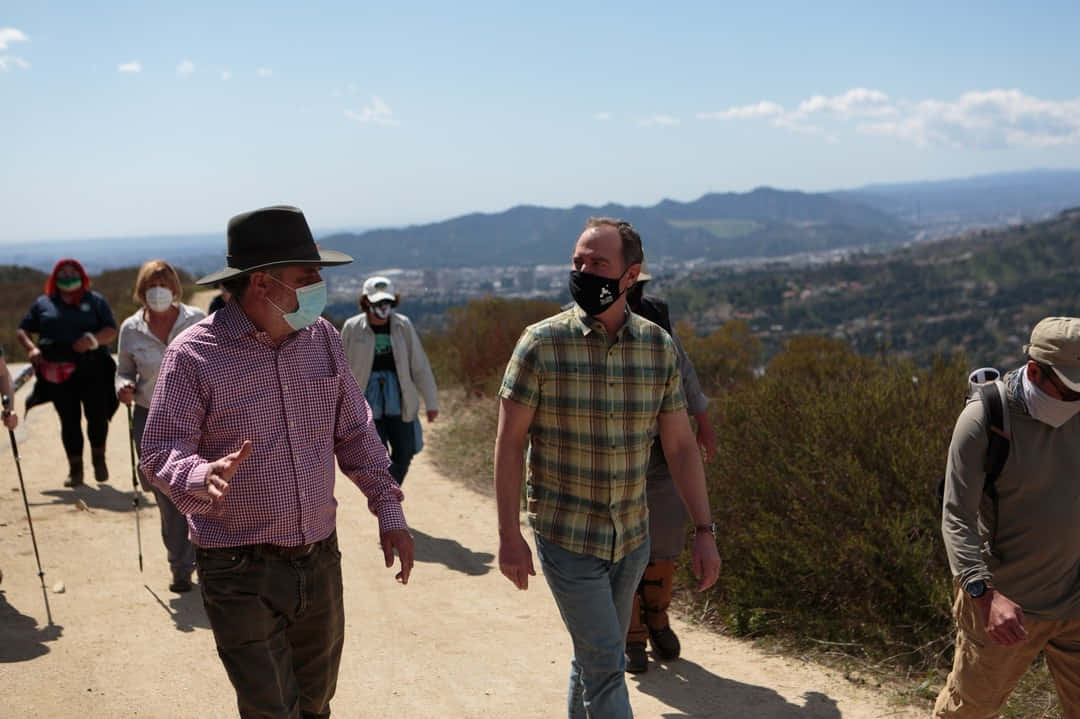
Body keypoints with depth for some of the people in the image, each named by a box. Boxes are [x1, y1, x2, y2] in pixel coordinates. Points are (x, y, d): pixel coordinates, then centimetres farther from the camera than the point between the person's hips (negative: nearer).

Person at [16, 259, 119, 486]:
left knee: (98, 416, -5)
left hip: (92, 368, -1)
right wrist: (31, 348, -6)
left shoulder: (95, 301, 10)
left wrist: (93, 339, -18)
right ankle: (75, 469, 14)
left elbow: (111, 330, 2)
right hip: (57, 372, 1)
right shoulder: (43, 303, 14)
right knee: (69, 420, 4)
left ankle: (99, 458, 21)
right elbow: (22, 330, 14)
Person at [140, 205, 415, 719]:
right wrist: (202, 478, -35)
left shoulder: (321, 337, 2)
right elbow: (159, 452, -13)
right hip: (242, 574, -5)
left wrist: (389, 511, 6)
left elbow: (354, 432, 10)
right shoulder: (193, 354, -13)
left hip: (320, 561, 5)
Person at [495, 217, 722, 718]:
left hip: (632, 537, 4)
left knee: (596, 655, 18)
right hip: (566, 539, -4)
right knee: (605, 665, -4)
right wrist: (509, 536, -10)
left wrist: (704, 531, 2)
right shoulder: (542, 343, -12)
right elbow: (510, 441, -8)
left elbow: (680, 445, 4)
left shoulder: (659, 347, -2)